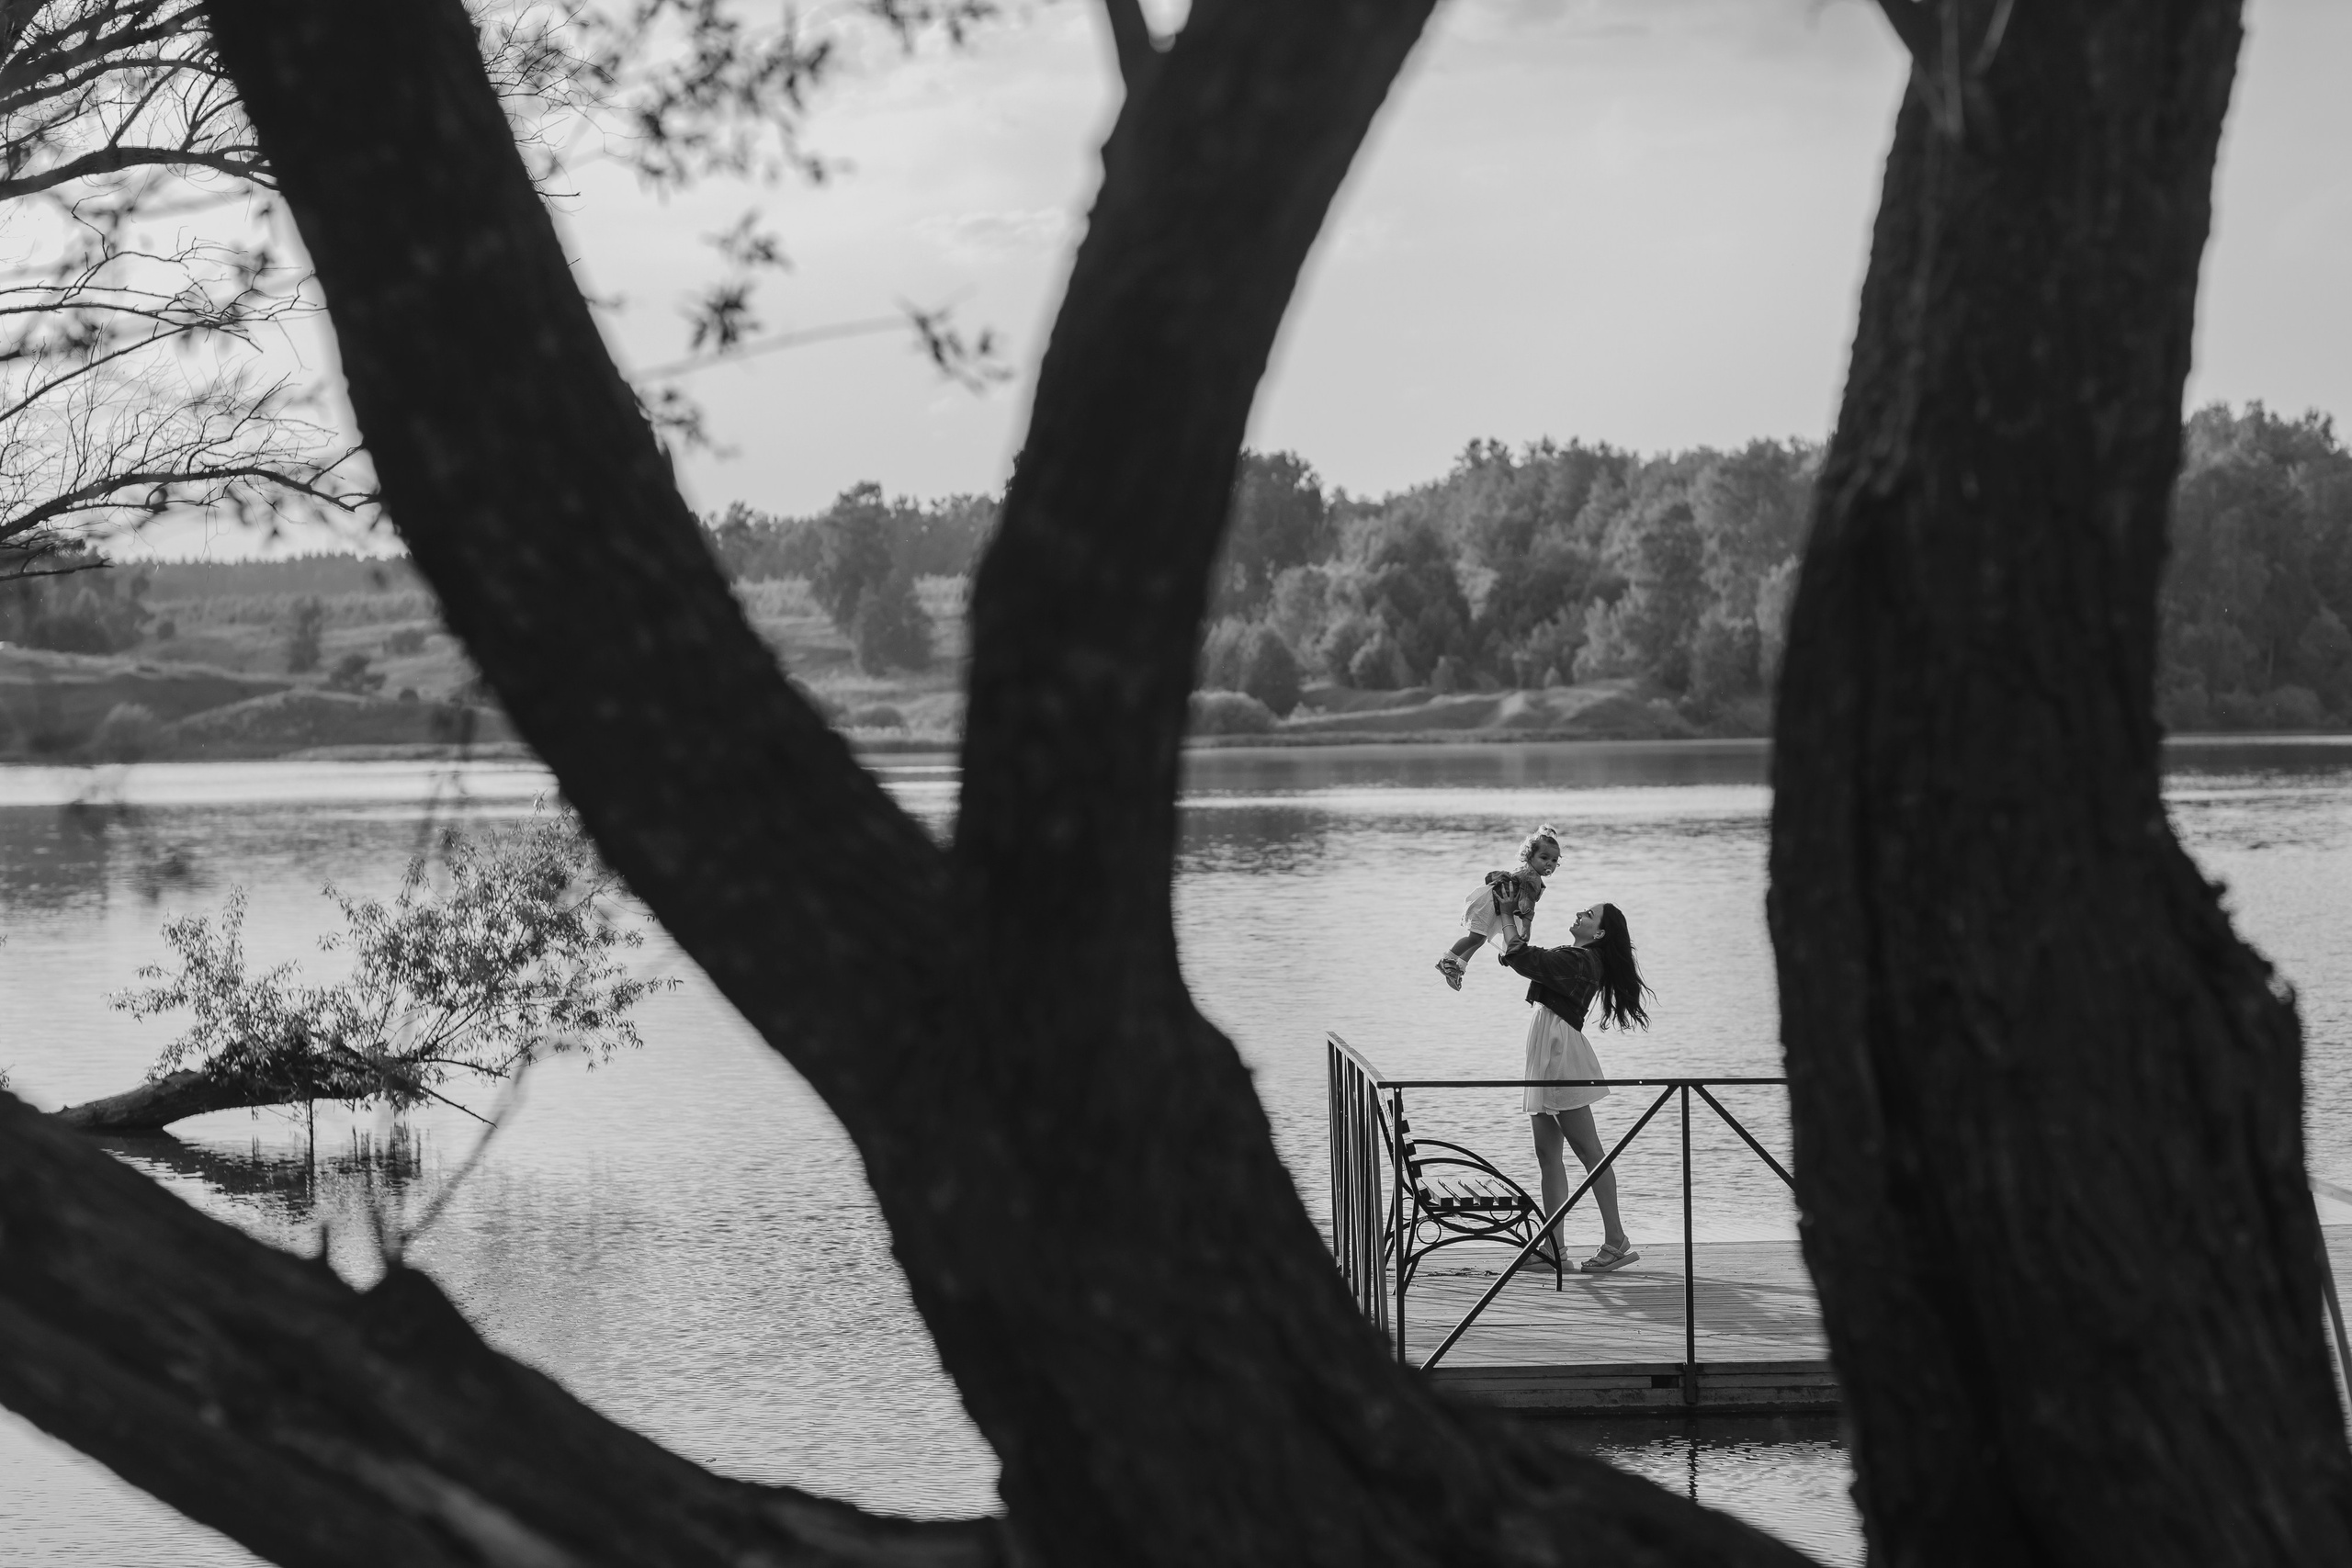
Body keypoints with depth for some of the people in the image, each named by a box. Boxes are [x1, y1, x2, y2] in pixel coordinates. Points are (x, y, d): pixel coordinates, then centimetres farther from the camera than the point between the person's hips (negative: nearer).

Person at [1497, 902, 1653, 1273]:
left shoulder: (1579, 961, -13)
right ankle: (1554, 1245, 10)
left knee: (1588, 1150, -8)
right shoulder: (1576, 958, 16)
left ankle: (1616, 1242, -7)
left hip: (1560, 1051, -10)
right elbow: (1527, 958, 21)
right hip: (1547, 1060, 10)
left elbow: (1524, 959, -20)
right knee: (1547, 1153, 9)